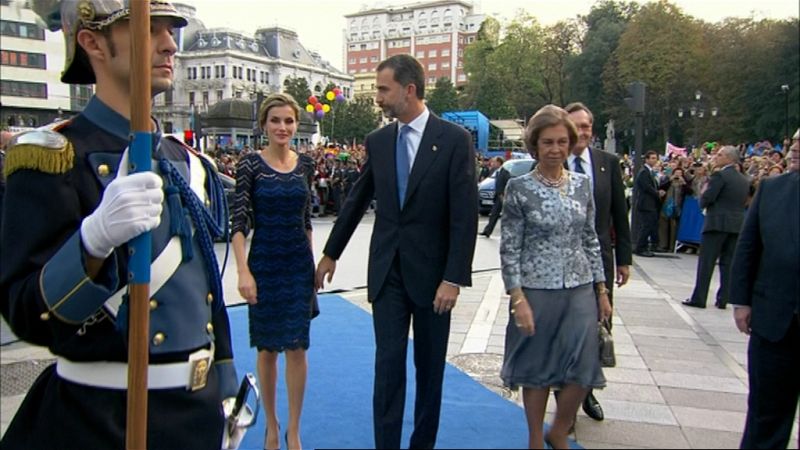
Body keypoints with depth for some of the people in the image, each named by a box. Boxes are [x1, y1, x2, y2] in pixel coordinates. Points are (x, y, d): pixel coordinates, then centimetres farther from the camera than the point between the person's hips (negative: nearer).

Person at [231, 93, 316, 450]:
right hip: (264, 261, -2)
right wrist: (243, 272, -16)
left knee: (297, 347, 3)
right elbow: (238, 223, -9)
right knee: (267, 347, 9)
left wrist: (313, 262, 12)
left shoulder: (305, 164, 5)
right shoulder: (250, 164, -6)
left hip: (299, 263, 3)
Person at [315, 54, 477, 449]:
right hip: (387, 270, 3)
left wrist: (453, 278, -16)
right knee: (388, 364, 3)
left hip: (431, 270, -2)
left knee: (430, 366, 11)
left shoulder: (454, 139, -8)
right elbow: (356, 201, 14)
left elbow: (465, 215, -12)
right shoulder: (377, 141, 4)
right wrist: (331, 253, 19)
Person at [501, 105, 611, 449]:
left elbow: (591, 241, 11)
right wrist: (518, 298, -13)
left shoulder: (582, 184, 5)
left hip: (580, 290, 4)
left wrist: (602, 290, 9)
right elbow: (509, 248, -8)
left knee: (583, 370, 5)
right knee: (537, 370, 10)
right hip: (536, 291, -4)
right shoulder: (519, 188, -7)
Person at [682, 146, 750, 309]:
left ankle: (698, 298, -1)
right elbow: (744, 202, 16)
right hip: (737, 224, 6)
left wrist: (703, 193, 5)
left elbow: (705, 200, -15)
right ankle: (723, 299, 10)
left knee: (706, 262, -2)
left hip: (717, 223, -6)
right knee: (728, 263, 8)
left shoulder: (719, 175, -10)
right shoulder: (744, 180, 12)